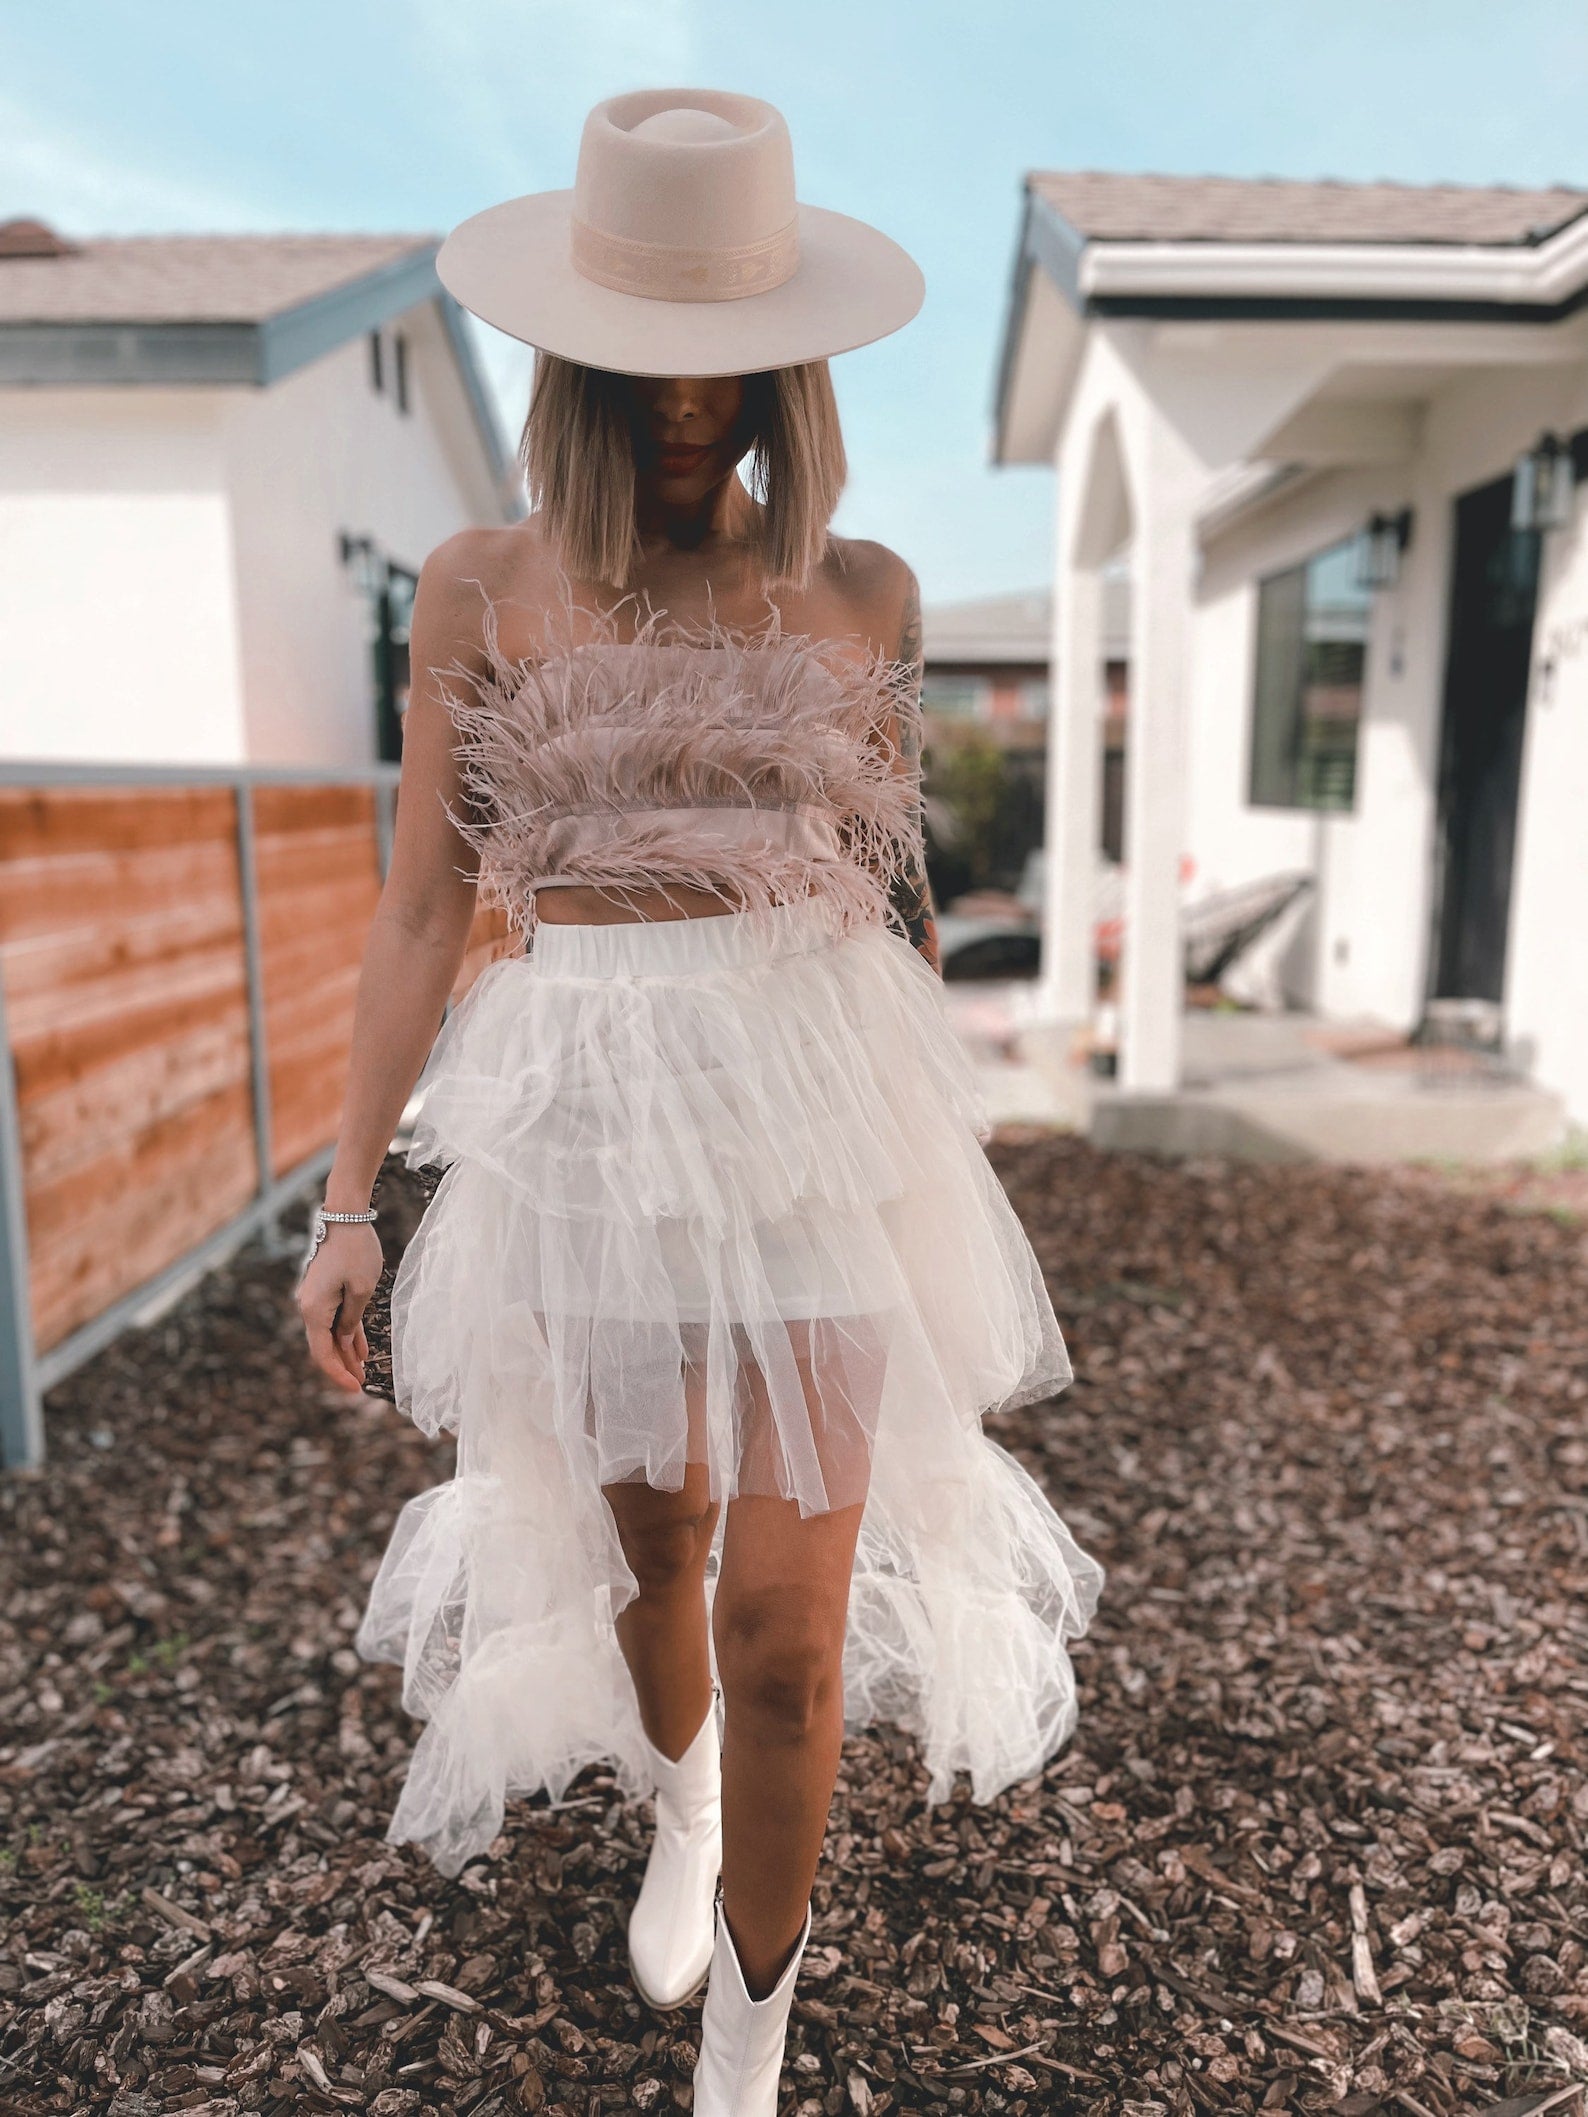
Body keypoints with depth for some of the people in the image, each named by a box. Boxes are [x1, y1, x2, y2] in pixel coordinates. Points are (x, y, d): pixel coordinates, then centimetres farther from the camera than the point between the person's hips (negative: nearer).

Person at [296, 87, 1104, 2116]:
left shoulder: (860, 592, 5)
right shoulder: (481, 588, 3)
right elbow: (420, 909, 2)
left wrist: (934, 1158, 18)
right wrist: (346, 1198, 0)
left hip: (818, 1115, 0)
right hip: (584, 1119, 1)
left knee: (784, 1618, 3)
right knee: (646, 1546, 19)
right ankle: (680, 1807, 56)